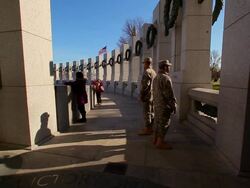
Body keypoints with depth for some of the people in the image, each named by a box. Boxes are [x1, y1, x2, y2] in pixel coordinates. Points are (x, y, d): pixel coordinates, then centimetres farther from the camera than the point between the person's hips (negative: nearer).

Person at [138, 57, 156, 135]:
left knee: (147, 113, -3)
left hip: (147, 96, -9)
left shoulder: (147, 72, -15)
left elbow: (145, 85, -21)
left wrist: (141, 95, -14)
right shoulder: (154, 72, 14)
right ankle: (150, 128, 26)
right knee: (151, 112, 15)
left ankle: (147, 130, 5)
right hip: (153, 96, 9)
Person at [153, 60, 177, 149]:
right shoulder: (166, 78, -17)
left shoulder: (156, 77, 11)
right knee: (164, 123, -1)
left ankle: (155, 139, 26)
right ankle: (160, 142, 6)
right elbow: (169, 94, -18)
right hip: (164, 105, -9)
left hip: (157, 104, 9)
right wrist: (174, 105, -9)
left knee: (157, 121, 16)